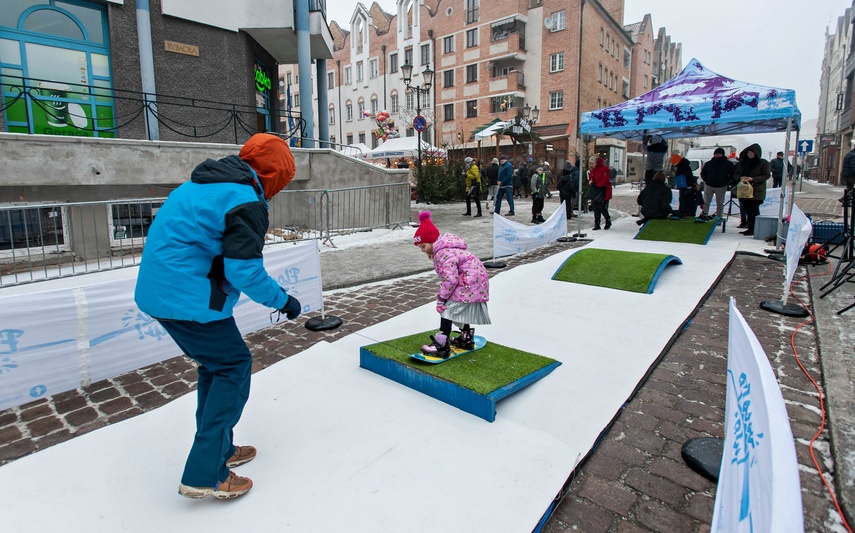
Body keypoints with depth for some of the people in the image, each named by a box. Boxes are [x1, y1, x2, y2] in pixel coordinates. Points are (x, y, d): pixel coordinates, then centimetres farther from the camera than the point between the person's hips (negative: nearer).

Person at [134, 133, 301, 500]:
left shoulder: (204, 184, 15)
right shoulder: (245, 201, -16)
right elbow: (246, 271, -20)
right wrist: (283, 301, -6)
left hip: (157, 291, 10)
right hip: (189, 300, -10)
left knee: (216, 363, 20)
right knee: (234, 366, 2)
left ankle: (220, 450, 32)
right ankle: (205, 475, 7)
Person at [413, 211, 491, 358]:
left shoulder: (444, 253, -24)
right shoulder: (444, 249, 11)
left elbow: (450, 279, -28)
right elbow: (449, 277, 16)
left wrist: (441, 298, -20)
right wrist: (442, 294, 8)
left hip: (469, 284, -11)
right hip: (473, 283, 11)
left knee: (447, 310, -13)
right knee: (464, 311, 26)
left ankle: (442, 346, -13)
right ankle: (466, 338, 45)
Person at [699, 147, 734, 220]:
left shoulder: (728, 164, 1)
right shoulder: (708, 163, 6)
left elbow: (732, 175, 4)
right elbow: (703, 173, 15)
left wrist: (726, 181, -5)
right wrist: (706, 180, 2)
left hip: (721, 187, -1)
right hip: (709, 186, 1)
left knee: (720, 203, 4)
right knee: (706, 201, -1)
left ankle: (718, 217, 7)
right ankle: (704, 214, 3)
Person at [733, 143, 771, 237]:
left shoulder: (763, 163, -4)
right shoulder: (743, 162, 11)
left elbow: (766, 175, -7)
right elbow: (736, 173, 13)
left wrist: (753, 179, -20)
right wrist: (741, 177, -9)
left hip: (756, 191, -5)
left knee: (754, 210, -6)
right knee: (748, 210, 9)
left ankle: (754, 230, -2)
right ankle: (750, 228, 16)